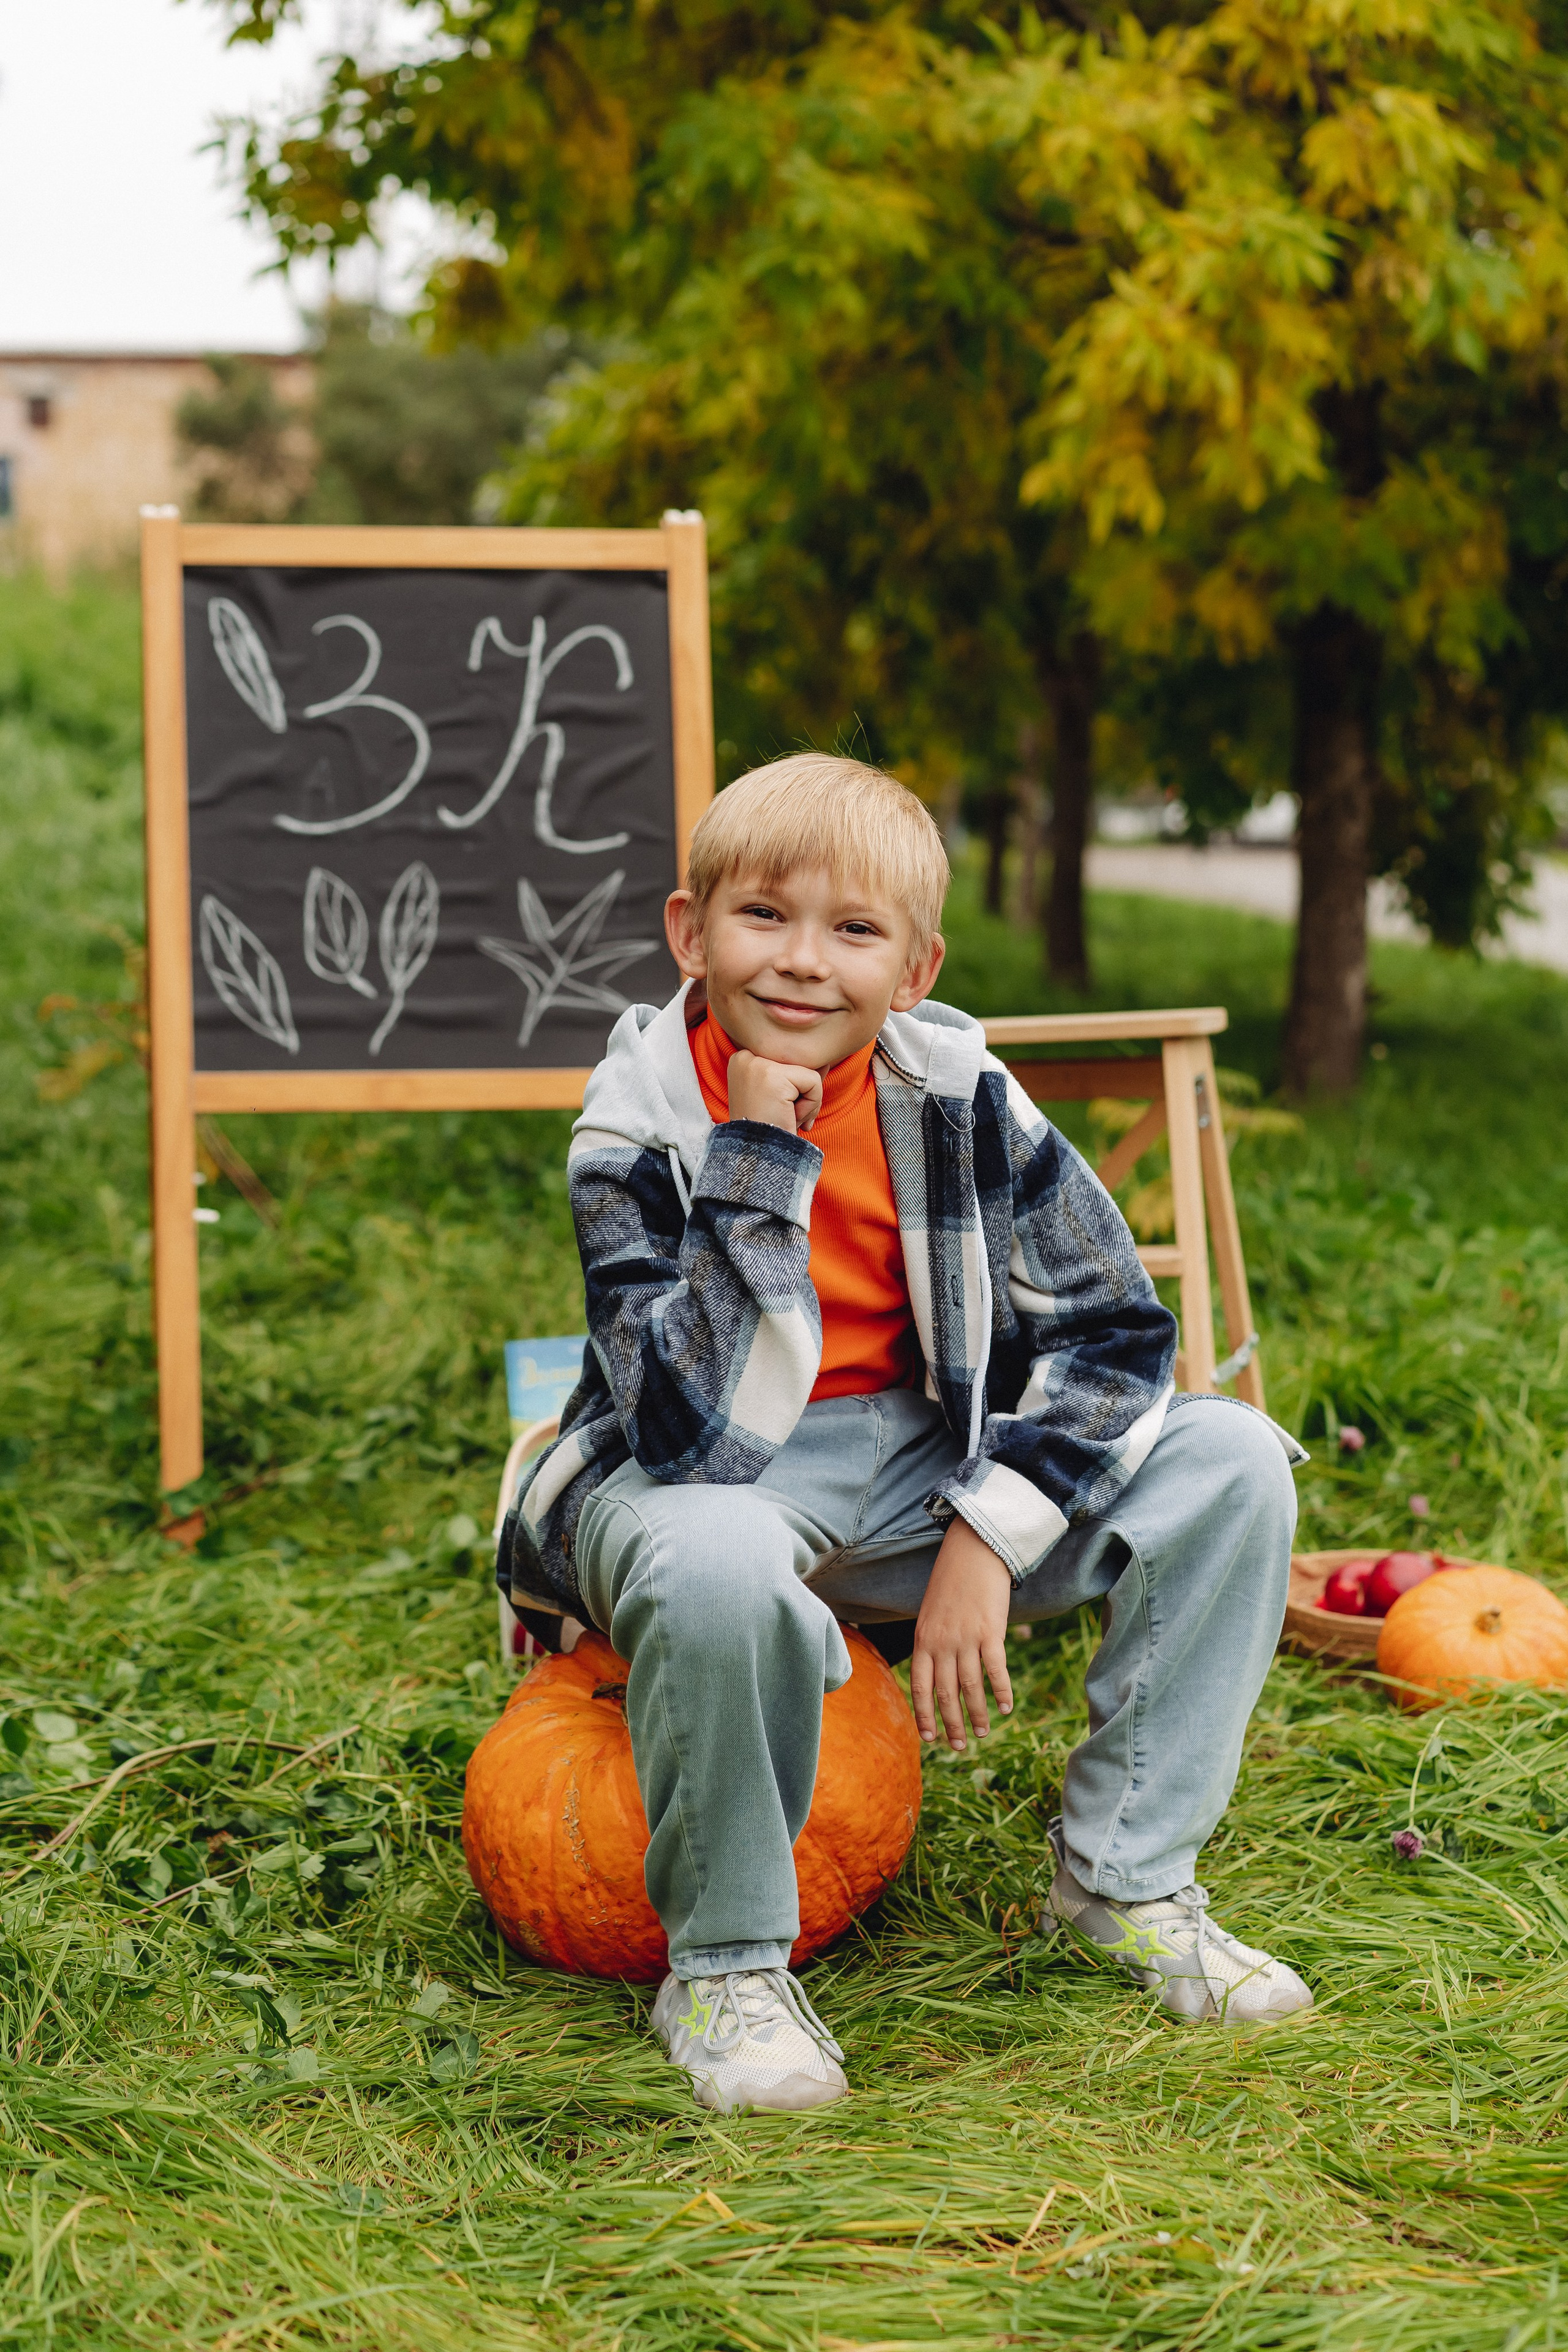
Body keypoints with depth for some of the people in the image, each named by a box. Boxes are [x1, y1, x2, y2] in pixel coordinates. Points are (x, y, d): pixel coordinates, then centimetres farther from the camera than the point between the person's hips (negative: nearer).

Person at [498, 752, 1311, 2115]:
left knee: (1230, 1458, -11)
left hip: (914, 1463, 4)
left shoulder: (955, 1094, -9)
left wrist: (984, 1539, -18)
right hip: (699, 1485, -4)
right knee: (717, 1563, -41)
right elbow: (700, 1436, -30)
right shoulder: (639, 1132, -19)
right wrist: (760, 1167, -31)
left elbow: (1115, 1329, -8)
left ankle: (1125, 1875, 1)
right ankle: (724, 1963, -15)